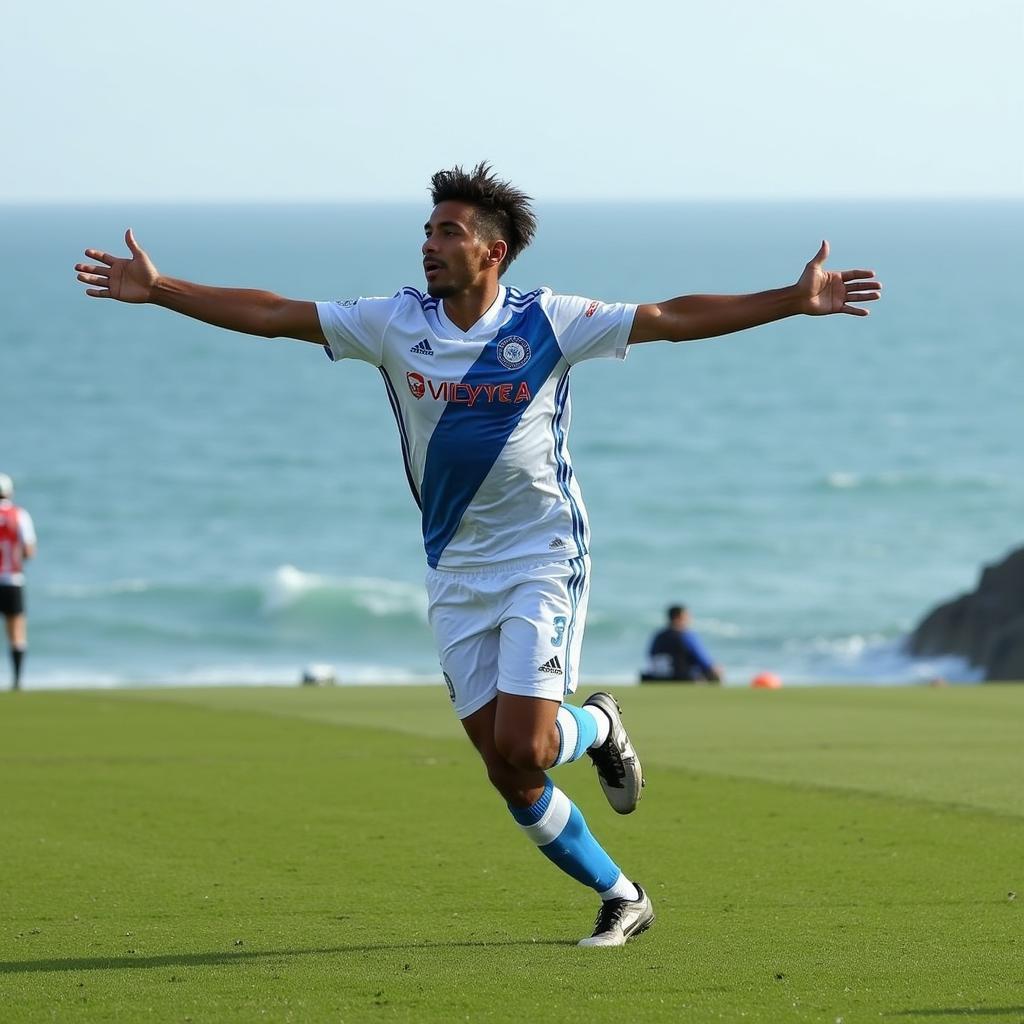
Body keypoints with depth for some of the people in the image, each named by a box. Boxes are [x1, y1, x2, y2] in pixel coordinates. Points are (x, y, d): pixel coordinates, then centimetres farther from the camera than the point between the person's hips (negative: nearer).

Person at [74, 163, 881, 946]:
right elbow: (274, 315, 1)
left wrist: (797, 301, -15)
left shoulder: (548, 322, -8)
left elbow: (673, 318, -8)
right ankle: (620, 897, 18)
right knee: (508, 771, 0)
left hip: (542, 559, -4)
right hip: (456, 573, 4)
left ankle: (597, 728, 19)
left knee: (524, 746, -17)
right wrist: (157, 289, -3)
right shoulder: (396, 324, 0)